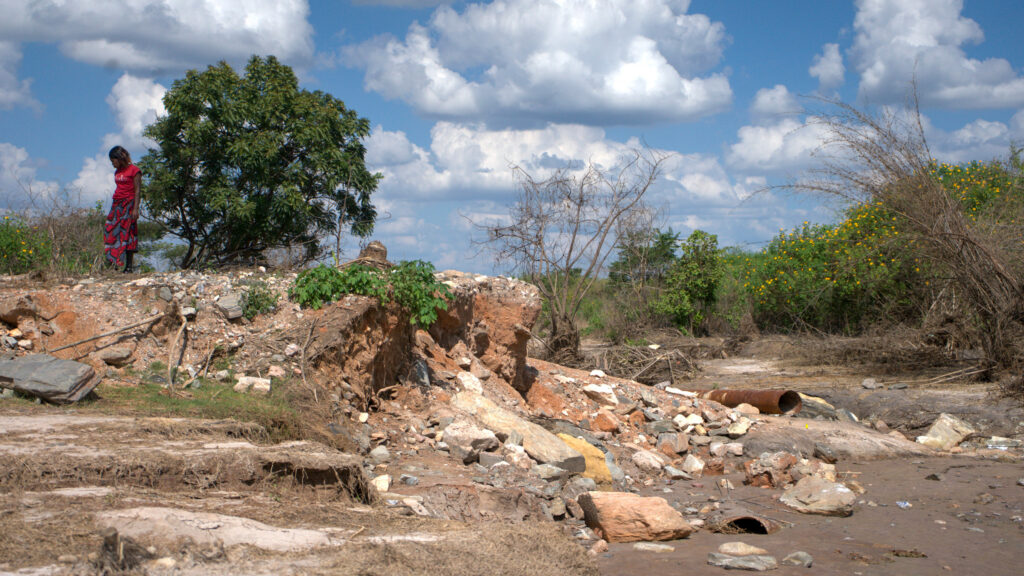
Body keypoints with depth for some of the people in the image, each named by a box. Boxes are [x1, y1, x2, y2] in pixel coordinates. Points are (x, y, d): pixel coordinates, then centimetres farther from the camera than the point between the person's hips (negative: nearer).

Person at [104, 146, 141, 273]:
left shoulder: (134, 170, -5)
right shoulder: (117, 172, 16)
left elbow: (137, 191, -9)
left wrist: (135, 209, -16)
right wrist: (113, 208, 15)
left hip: (128, 204, -7)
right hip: (116, 204, 7)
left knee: (127, 234, -8)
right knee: (110, 232, -3)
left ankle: (128, 267, -7)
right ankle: (113, 262, -3)